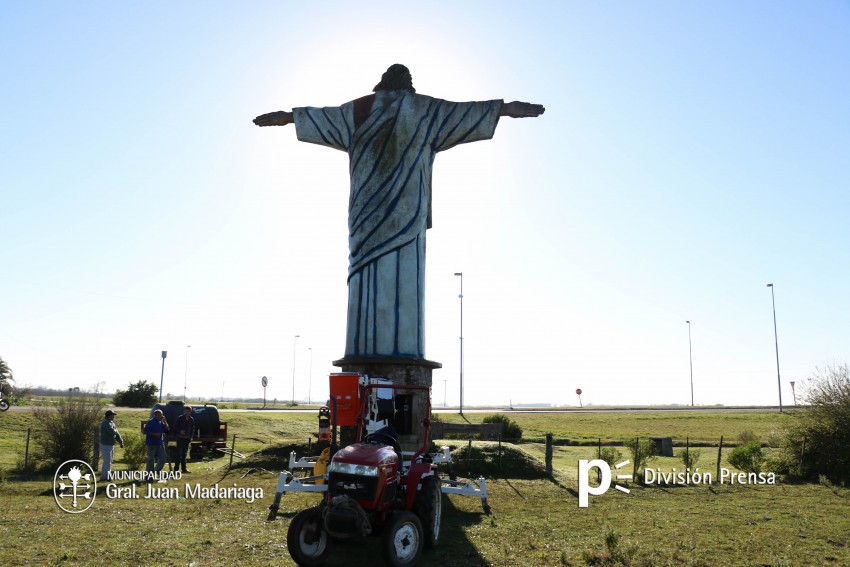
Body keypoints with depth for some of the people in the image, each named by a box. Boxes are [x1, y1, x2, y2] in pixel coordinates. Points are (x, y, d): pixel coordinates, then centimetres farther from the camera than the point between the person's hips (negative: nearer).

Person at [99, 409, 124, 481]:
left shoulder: (112, 423, 13)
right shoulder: (105, 423, -17)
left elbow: (116, 433, 14)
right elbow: (112, 432, -27)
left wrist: (121, 442, 7)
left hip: (111, 445, 10)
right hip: (106, 445, -9)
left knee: (109, 461, 14)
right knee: (107, 461, -10)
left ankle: (107, 476, 22)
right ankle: (104, 477, -6)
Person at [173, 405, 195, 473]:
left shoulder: (191, 419, 6)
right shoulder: (180, 418, -6)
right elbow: (175, 427, -4)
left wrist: (191, 437, 5)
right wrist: (180, 431, -20)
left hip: (187, 438, 4)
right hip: (180, 438, -4)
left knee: (184, 454, 11)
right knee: (179, 453, -7)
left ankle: (184, 468, 15)